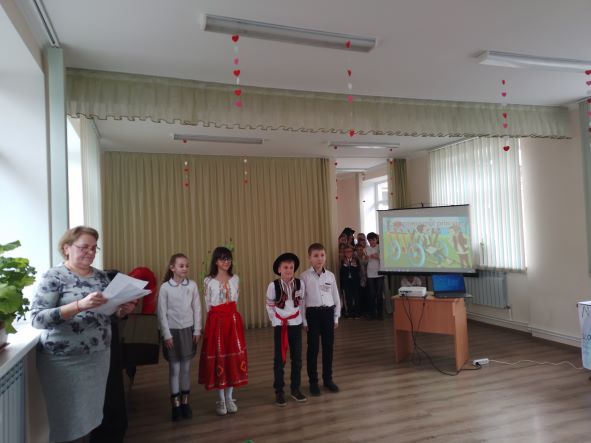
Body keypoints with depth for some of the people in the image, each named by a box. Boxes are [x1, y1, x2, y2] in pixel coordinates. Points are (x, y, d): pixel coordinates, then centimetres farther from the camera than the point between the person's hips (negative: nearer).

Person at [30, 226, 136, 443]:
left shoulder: (101, 276, 8)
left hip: (99, 356, 5)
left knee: (91, 414, 15)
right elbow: (37, 318, -18)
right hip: (65, 360, -5)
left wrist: (123, 310, -7)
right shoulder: (54, 276, -9)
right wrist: (80, 305, -31)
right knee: (67, 419, 6)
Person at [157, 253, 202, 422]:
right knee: (174, 368, 5)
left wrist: (197, 330, 1)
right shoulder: (165, 287, -9)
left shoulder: (192, 285, -2)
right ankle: (175, 404, 17)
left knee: (186, 367, 10)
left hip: (188, 330, 2)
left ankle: (185, 402, 23)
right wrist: (166, 334, -8)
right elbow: (162, 312, -6)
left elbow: (197, 309, 2)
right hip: (172, 331, -2)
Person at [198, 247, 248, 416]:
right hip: (216, 322, -2)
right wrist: (218, 315, -1)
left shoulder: (235, 279, 5)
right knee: (218, 358, 1)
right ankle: (221, 400, 16)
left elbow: (234, 301, 11)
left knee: (234, 357, 3)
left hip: (232, 320, 3)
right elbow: (208, 305, 2)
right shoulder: (208, 281, -3)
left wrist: (228, 314, 4)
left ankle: (229, 398, 18)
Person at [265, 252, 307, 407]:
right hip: (280, 325, -2)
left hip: (296, 324, 2)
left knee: (297, 358, 10)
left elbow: (301, 303, 2)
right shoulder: (273, 285, -11)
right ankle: (279, 391, 17)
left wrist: (301, 319, 1)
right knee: (279, 359, 5)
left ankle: (295, 389, 24)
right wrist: (275, 321, -2)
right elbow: (269, 306, -2)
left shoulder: (300, 283, -5)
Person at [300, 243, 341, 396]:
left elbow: (336, 297, 10)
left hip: (328, 312, 3)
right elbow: (301, 299, -5)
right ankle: (313, 381, 18)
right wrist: (304, 320, -6)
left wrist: (336, 317, 9)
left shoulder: (330, 275, 4)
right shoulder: (305, 276, -7)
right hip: (313, 313, -3)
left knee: (328, 346, 11)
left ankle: (328, 378, 27)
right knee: (313, 348, 5)